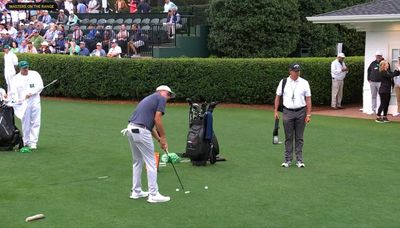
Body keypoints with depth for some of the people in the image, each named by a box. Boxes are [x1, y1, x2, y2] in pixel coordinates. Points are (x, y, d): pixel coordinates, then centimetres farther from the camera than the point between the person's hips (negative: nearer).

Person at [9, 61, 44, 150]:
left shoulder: (35, 74, 6)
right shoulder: (16, 79, 3)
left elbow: (40, 86, -1)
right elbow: (13, 92, -5)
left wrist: (31, 93, -13)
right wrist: (17, 100, -24)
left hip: (35, 102, 1)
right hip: (23, 104, -1)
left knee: (35, 123, -2)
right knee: (25, 124, 1)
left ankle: (33, 142, 3)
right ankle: (26, 142, 12)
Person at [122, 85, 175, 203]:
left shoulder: (149, 98, 28)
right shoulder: (161, 98, 2)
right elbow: (157, 120, -9)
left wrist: (159, 140, 26)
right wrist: (164, 138, 1)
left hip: (131, 129, 9)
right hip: (140, 131, -9)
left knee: (137, 162, 20)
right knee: (151, 163, 0)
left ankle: (136, 191, 26)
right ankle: (154, 195, 2)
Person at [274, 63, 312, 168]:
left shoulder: (304, 83, 1)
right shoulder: (283, 82, 2)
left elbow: (308, 99, 1)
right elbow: (278, 97, 8)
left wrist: (308, 114, -4)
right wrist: (276, 111, 3)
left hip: (301, 112, 0)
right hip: (287, 112, 0)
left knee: (299, 138, 5)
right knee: (288, 137, 4)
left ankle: (299, 160, 11)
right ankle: (288, 159, 11)